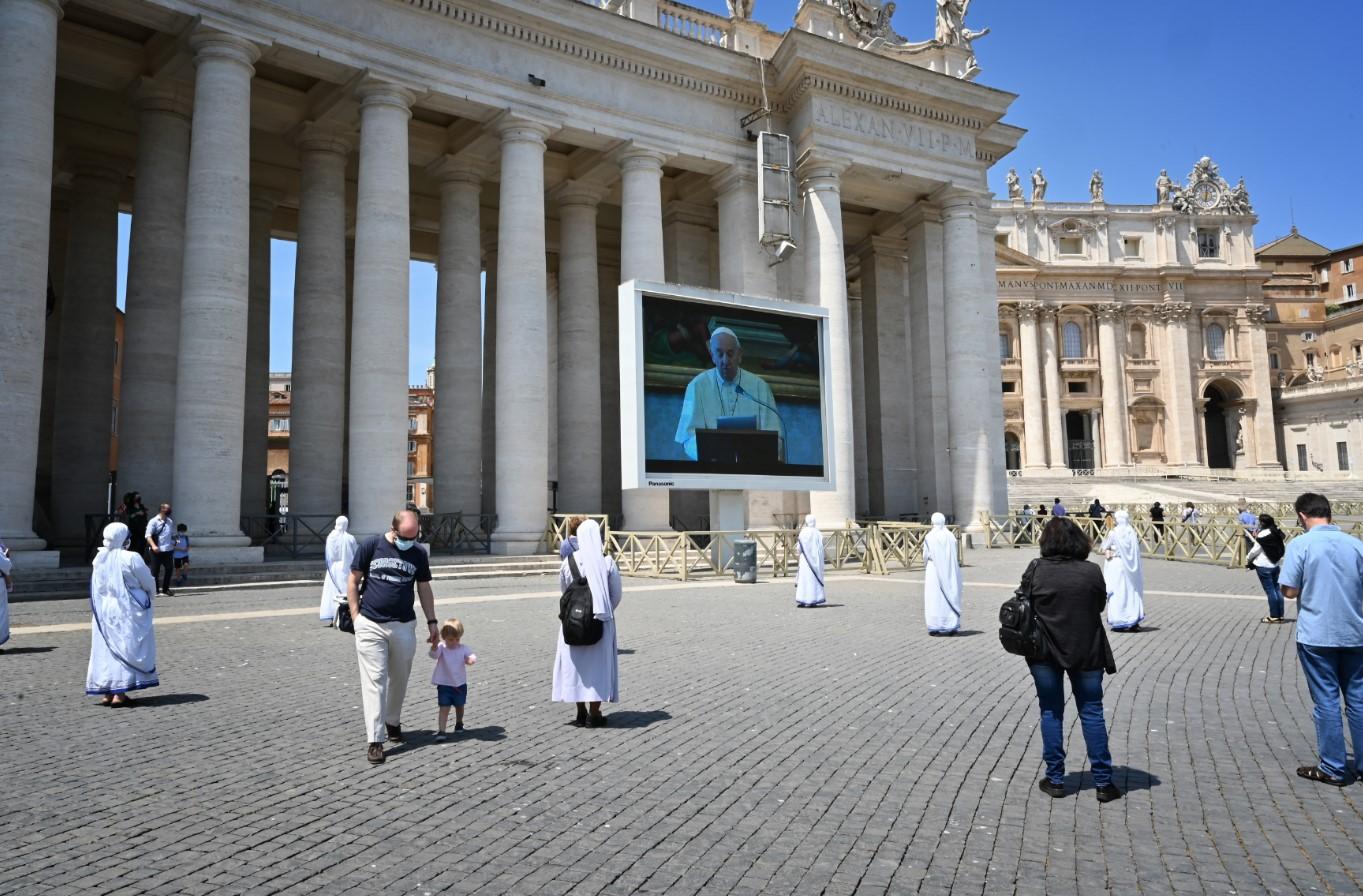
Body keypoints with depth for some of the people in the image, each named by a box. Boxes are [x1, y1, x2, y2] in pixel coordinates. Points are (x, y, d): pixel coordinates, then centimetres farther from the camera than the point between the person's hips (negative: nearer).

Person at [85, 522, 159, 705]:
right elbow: (149, 583, -7)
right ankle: (120, 693, -2)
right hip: (127, 611, -5)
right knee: (126, 648, 1)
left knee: (106, 649, 12)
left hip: (104, 611, 6)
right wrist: (149, 595, 12)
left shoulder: (99, 558, 1)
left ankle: (106, 692, 15)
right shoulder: (131, 558, -16)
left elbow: (97, 588, 11)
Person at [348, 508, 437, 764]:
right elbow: (353, 582, 2)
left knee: (399, 680, 13)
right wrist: (355, 615, -4)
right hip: (370, 626, -3)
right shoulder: (371, 546, -4)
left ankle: (393, 723, 35)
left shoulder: (418, 553, 4)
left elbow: (424, 589, 11)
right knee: (374, 681, -4)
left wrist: (432, 622, 9)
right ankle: (375, 740, -1)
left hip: (404, 627, 3)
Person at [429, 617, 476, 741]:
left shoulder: (463, 648, -5)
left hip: (460, 684, 3)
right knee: (444, 708, -9)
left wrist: (472, 659, -41)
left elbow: (472, 655, -15)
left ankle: (459, 724, 43)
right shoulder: (441, 648, -12)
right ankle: (441, 731, -8)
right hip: (444, 685, -3)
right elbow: (433, 654, -30)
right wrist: (434, 645, -52)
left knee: (459, 706, 19)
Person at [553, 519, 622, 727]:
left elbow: (563, 590, 5)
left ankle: (581, 714, 17)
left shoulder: (569, 561, -6)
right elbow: (616, 594, -2)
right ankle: (593, 715, 9)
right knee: (598, 664, 7)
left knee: (576, 663, 12)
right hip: (600, 621, -1)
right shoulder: (607, 562, -9)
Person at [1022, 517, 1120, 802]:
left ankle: (1055, 780, 16)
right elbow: (1100, 605, 3)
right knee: (1091, 713, 10)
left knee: (1051, 714, 11)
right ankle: (1103, 782, 15)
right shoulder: (1092, 572, -10)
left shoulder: (1036, 570, -11)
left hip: (1045, 652, 0)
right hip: (1086, 651, 0)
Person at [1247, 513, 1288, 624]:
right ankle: (1280, 615, 17)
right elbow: (1284, 549, 15)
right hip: (1275, 565, 7)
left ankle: (1274, 617, 3)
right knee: (1276, 589, 13)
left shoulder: (1262, 534, -17)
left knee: (1270, 590, -2)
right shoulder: (1277, 534, 6)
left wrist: (1249, 559, 7)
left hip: (1263, 566, -7)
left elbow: (1255, 550, -11)